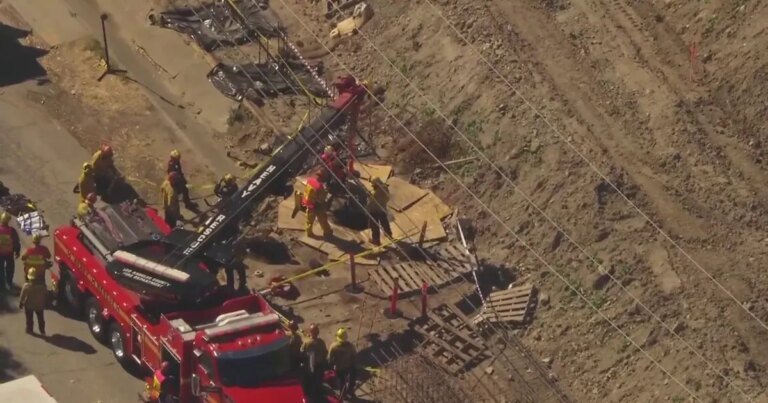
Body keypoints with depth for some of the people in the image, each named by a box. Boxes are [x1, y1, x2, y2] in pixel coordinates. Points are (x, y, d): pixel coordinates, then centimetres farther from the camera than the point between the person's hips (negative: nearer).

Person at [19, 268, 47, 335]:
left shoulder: (26, 286, -23)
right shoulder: (42, 287, -17)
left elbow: (22, 296, -13)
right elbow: (46, 296, -5)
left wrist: (20, 303, 2)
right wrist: (44, 303, 11)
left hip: (28, 306, -2)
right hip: (39, 306, 2)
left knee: (29, 319, 17)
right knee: (41, 319, 16)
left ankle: (29, 330, 27)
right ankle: (42, 331, 23)